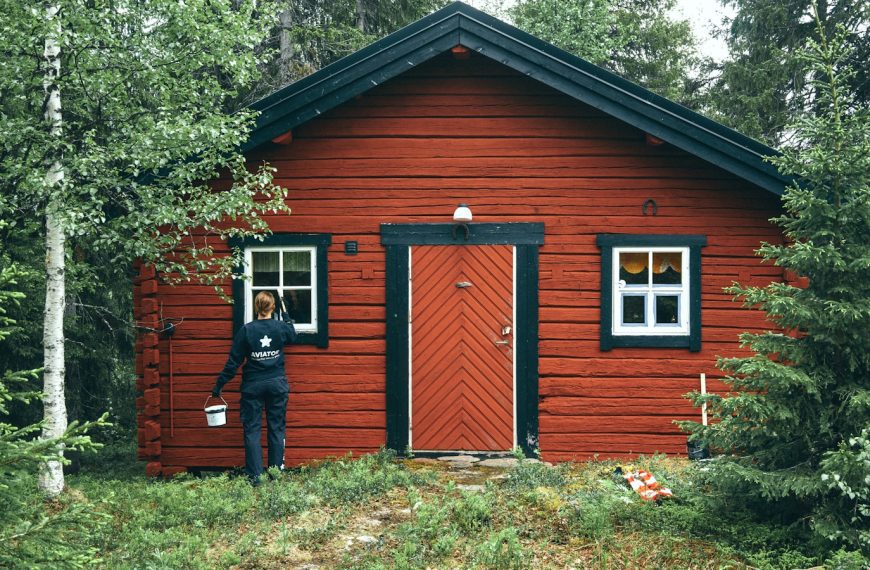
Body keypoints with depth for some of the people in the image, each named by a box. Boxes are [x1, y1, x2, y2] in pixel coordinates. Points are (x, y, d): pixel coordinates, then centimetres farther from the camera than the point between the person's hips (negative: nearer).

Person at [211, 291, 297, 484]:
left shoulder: (246, 330, -9)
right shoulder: (281, 327, -4)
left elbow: (233, 361, -8)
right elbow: (292, 336, 22)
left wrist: (219, 385, 0)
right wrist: (287, 318, 39)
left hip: (253, 386, -2)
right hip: (277, 384, 2)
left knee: (252, 430, 4)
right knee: (277, 428, 10)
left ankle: (254, 475, 1)